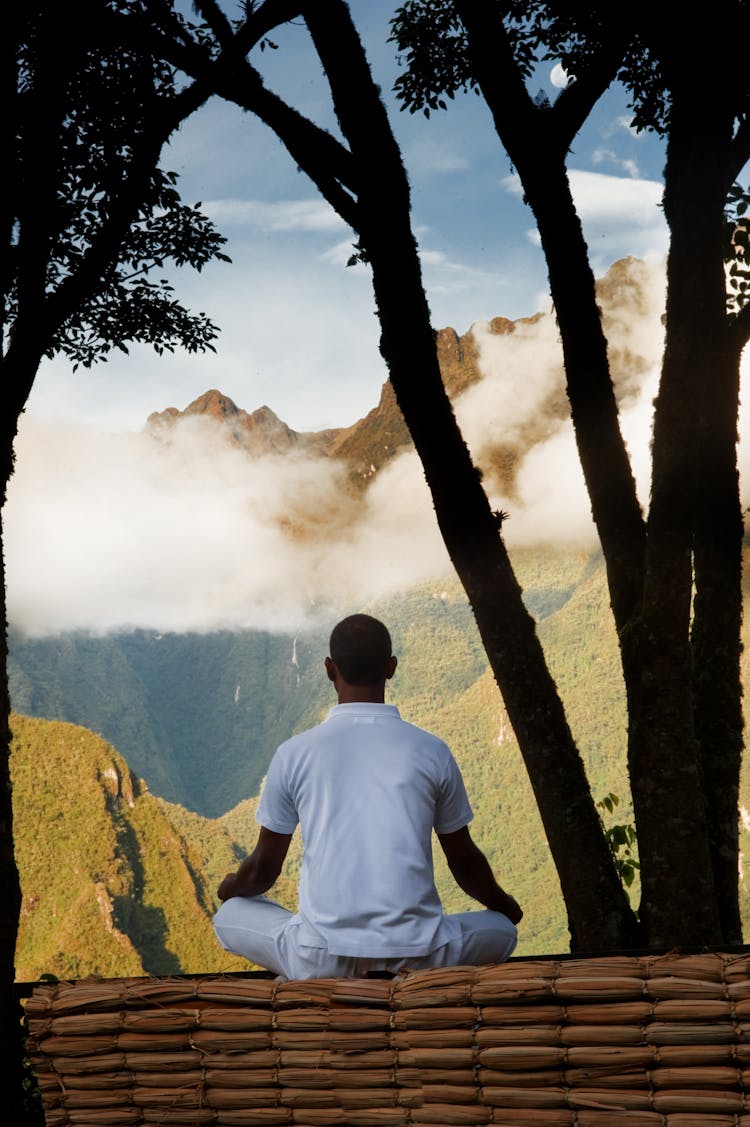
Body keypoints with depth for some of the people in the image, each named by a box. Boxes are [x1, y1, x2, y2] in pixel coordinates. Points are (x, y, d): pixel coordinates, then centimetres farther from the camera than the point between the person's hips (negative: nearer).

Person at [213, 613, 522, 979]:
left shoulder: (294, 753, 2)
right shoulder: (432, 752, 3)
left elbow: (262, 870, 13)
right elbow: (465, 863, 16)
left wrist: (230, 887, 38)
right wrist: (504, 904, 38)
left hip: (322, 960, 0)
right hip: (417, 957, 0)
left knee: (229, 916, 27)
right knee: (501, 931, 30)